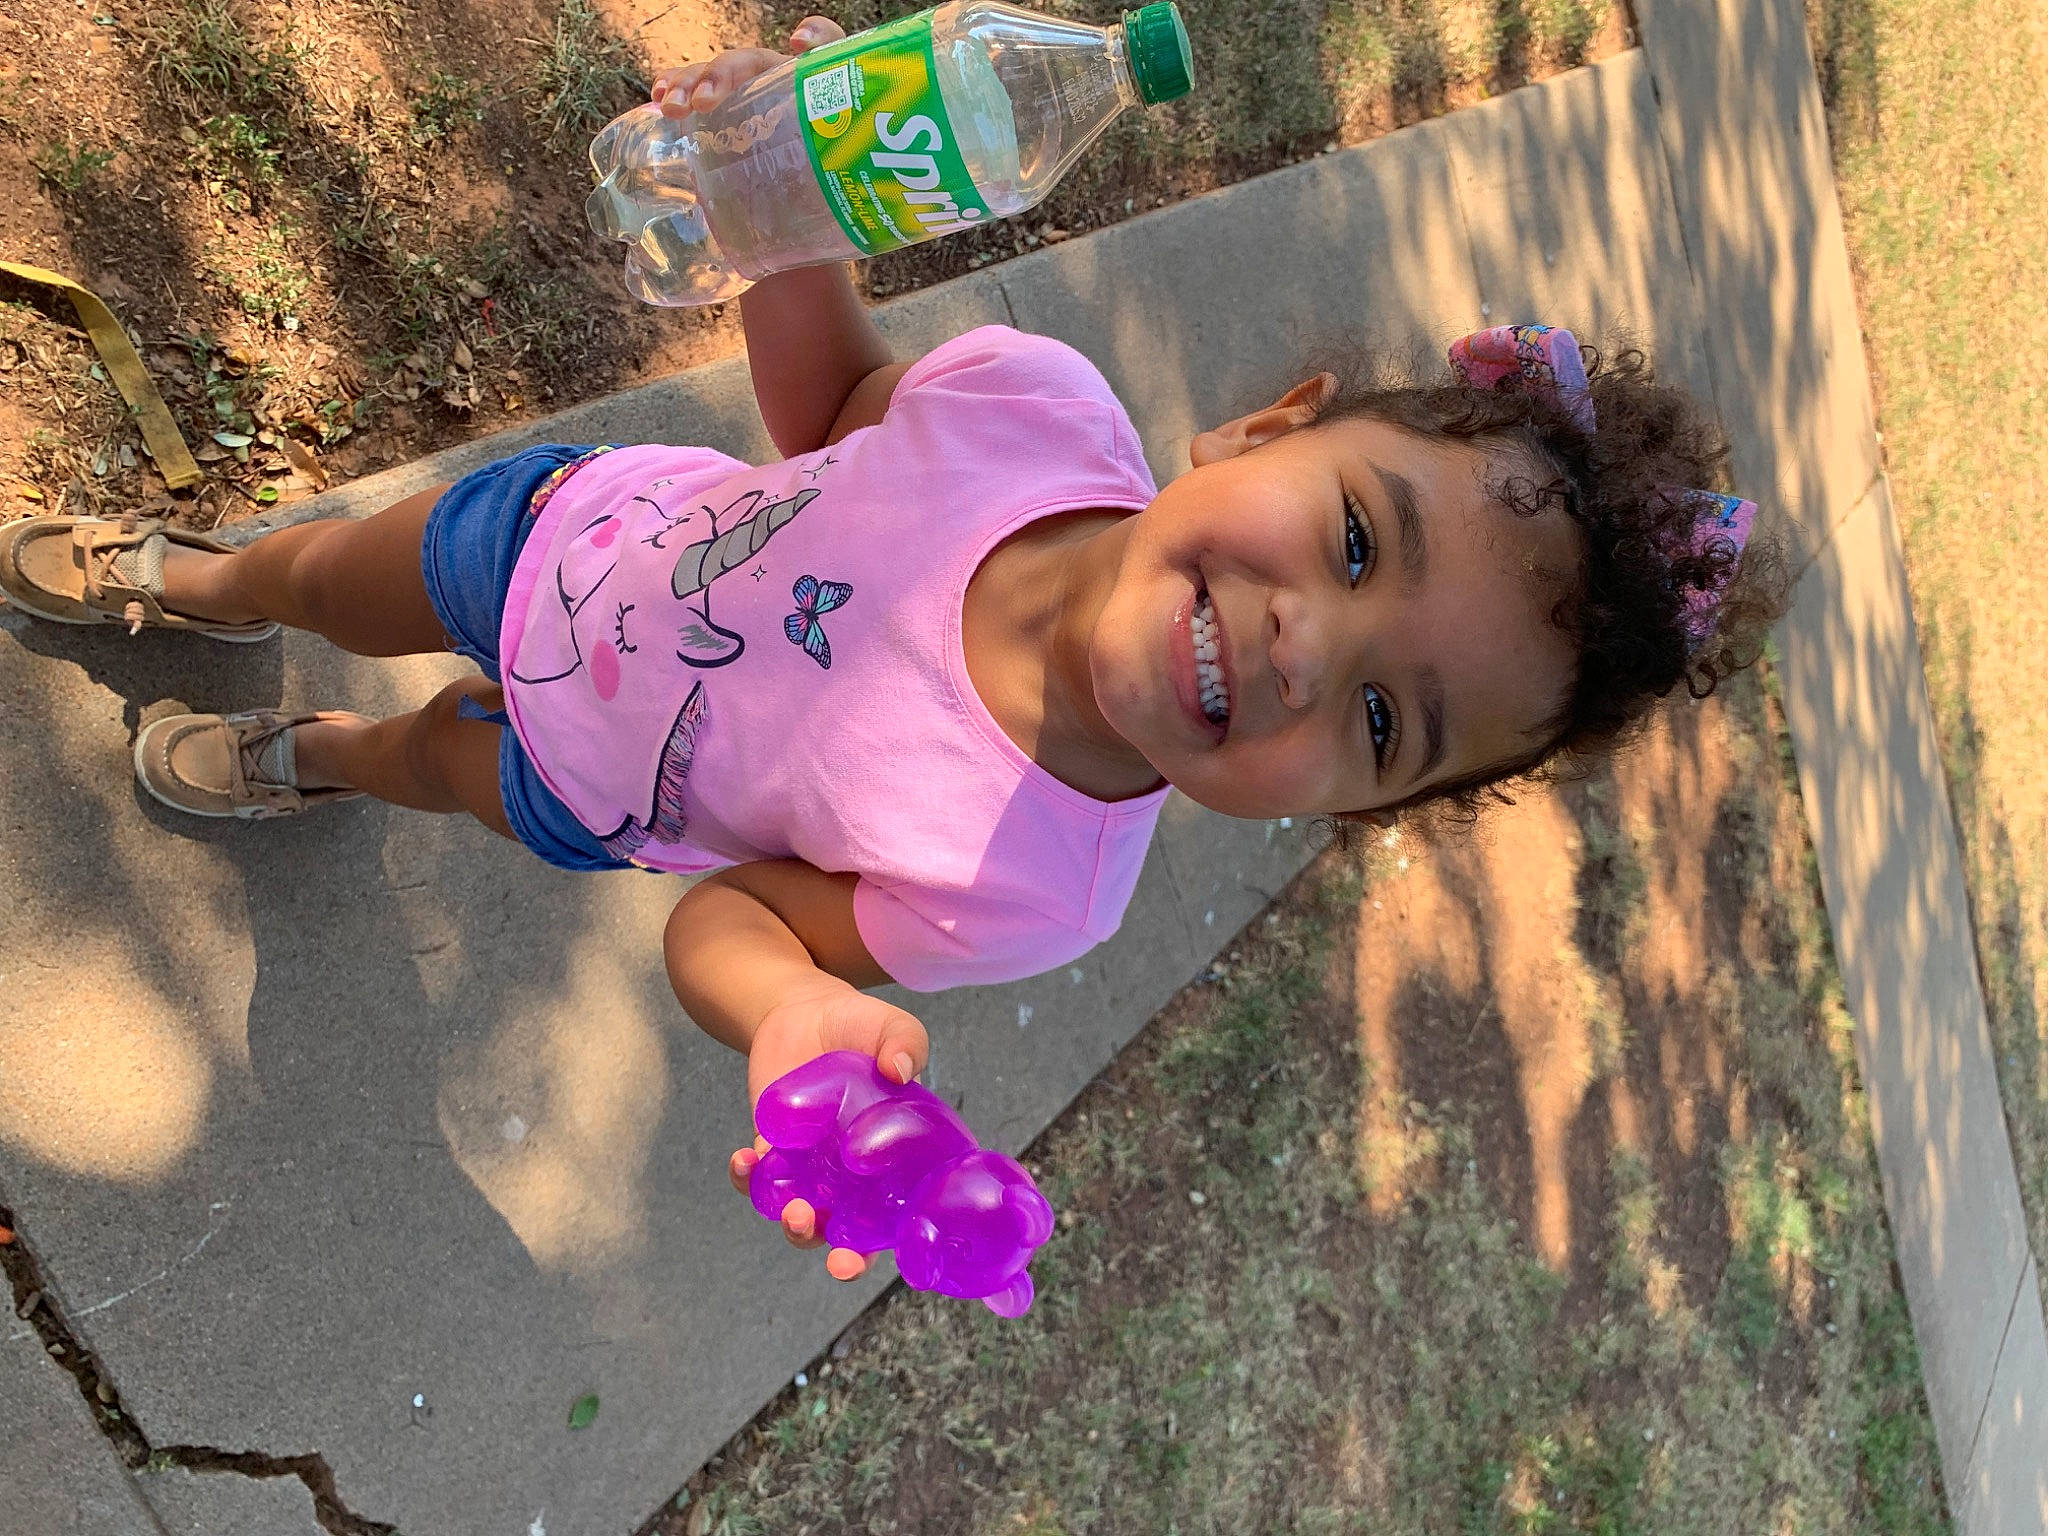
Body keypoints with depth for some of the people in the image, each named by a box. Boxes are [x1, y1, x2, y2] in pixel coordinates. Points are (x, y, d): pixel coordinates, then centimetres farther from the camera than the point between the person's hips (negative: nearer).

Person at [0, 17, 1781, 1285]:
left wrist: (801, 1014, -52)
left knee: (437, 754, 28)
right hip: (580, 527, 1)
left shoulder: (1022, 888, -42)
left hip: (597, 794, -1)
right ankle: (196, 578, 68)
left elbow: (732, 912, -29)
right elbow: (834, 399, -15)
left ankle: (316, 758, 70)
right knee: (329, 573, 27)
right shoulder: (1039, 399, -37)